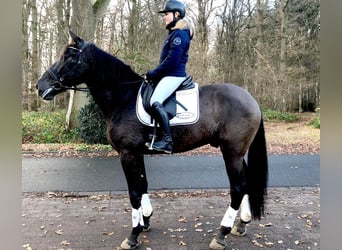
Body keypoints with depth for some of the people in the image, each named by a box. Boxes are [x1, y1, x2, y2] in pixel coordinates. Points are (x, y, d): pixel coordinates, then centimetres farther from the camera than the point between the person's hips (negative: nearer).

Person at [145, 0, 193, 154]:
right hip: (170, 74, 11)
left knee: (155, 101, -27)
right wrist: (154, 74, 11)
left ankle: (167, 141, -27)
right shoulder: (174, 33, 20)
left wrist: (152, 74, -14)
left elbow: (171, 61, -21)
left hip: (174, 75, -11)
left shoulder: (179, 34, -12)